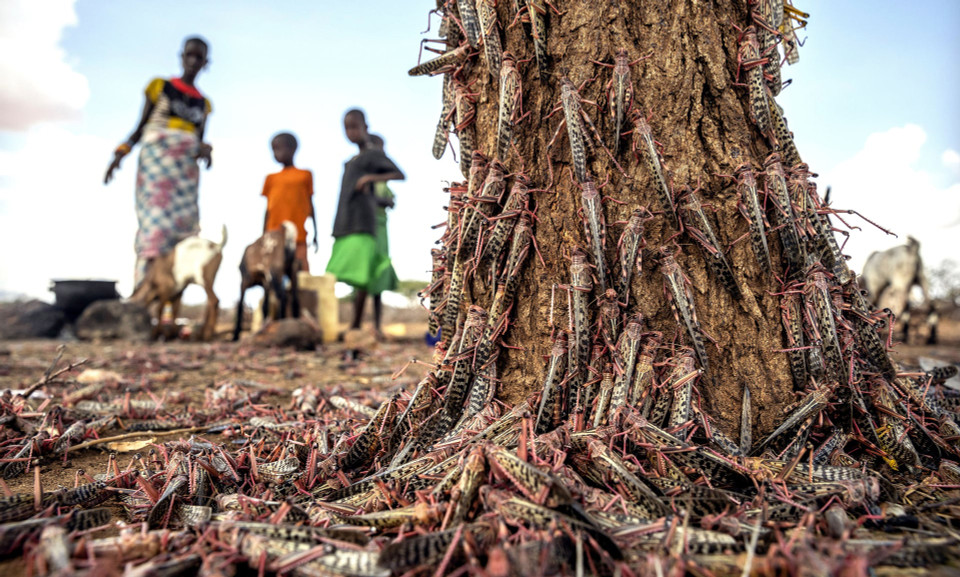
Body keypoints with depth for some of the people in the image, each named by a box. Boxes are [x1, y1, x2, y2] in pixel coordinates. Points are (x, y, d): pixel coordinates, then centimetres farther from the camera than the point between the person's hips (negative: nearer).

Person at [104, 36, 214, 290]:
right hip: (156, 162, -4)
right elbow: (140, 128, 9)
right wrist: (121, 152, -5)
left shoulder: (203, 103, 19)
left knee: (184, 226, -6)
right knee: (155, 220, -17)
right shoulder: (160, 87, 10)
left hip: (186, 170, 4)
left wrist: (204, 150, -2)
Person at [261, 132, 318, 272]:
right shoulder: (272, 178, 12)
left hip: (298, 236, -2)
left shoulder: (305, 175, 6)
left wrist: (315, 235, 9)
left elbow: (310, 206, 9)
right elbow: (268, 209, 14)